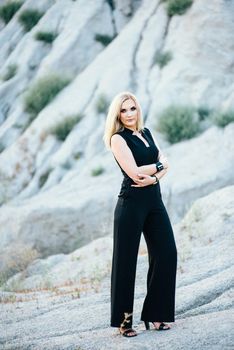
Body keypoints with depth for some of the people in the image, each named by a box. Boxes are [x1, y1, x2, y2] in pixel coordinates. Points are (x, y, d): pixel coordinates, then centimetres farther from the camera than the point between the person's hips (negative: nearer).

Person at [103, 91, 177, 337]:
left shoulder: (146, 133, 14)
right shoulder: (118, 138, -7)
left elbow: (165, 163, 7)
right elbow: (134, 172, -17)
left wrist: (153, 177, -13)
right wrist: (158, 165, -3)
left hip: (154, 200, 7)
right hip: (132, 203, -7)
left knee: (167, 253, 2)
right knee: (126, 260, -2)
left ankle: (154, 314, 11)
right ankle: (123, 319, 6)